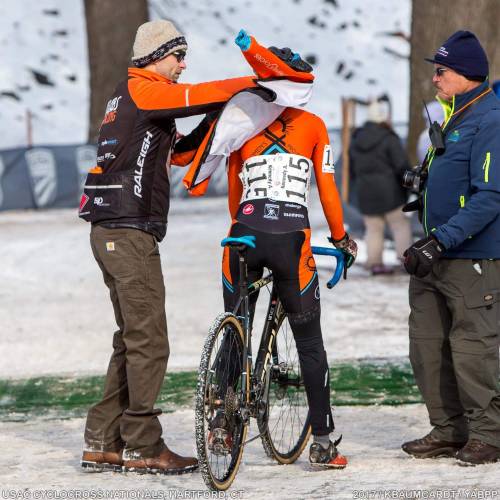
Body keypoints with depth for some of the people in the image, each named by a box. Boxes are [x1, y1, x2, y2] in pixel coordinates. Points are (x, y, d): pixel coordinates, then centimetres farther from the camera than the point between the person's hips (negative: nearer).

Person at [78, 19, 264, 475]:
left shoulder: (135, 98, 22)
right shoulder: (140, 89, -8)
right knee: (150, 342, -7)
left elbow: (177, 152, 24)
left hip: (112, 233, 10)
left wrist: (213, 123, 11)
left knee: (132, 340, 13)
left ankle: (102, 443, 14)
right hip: (129, 235, -10)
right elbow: (196, 96, -21)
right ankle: (142, 448, -3)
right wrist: (254, 83, -14)